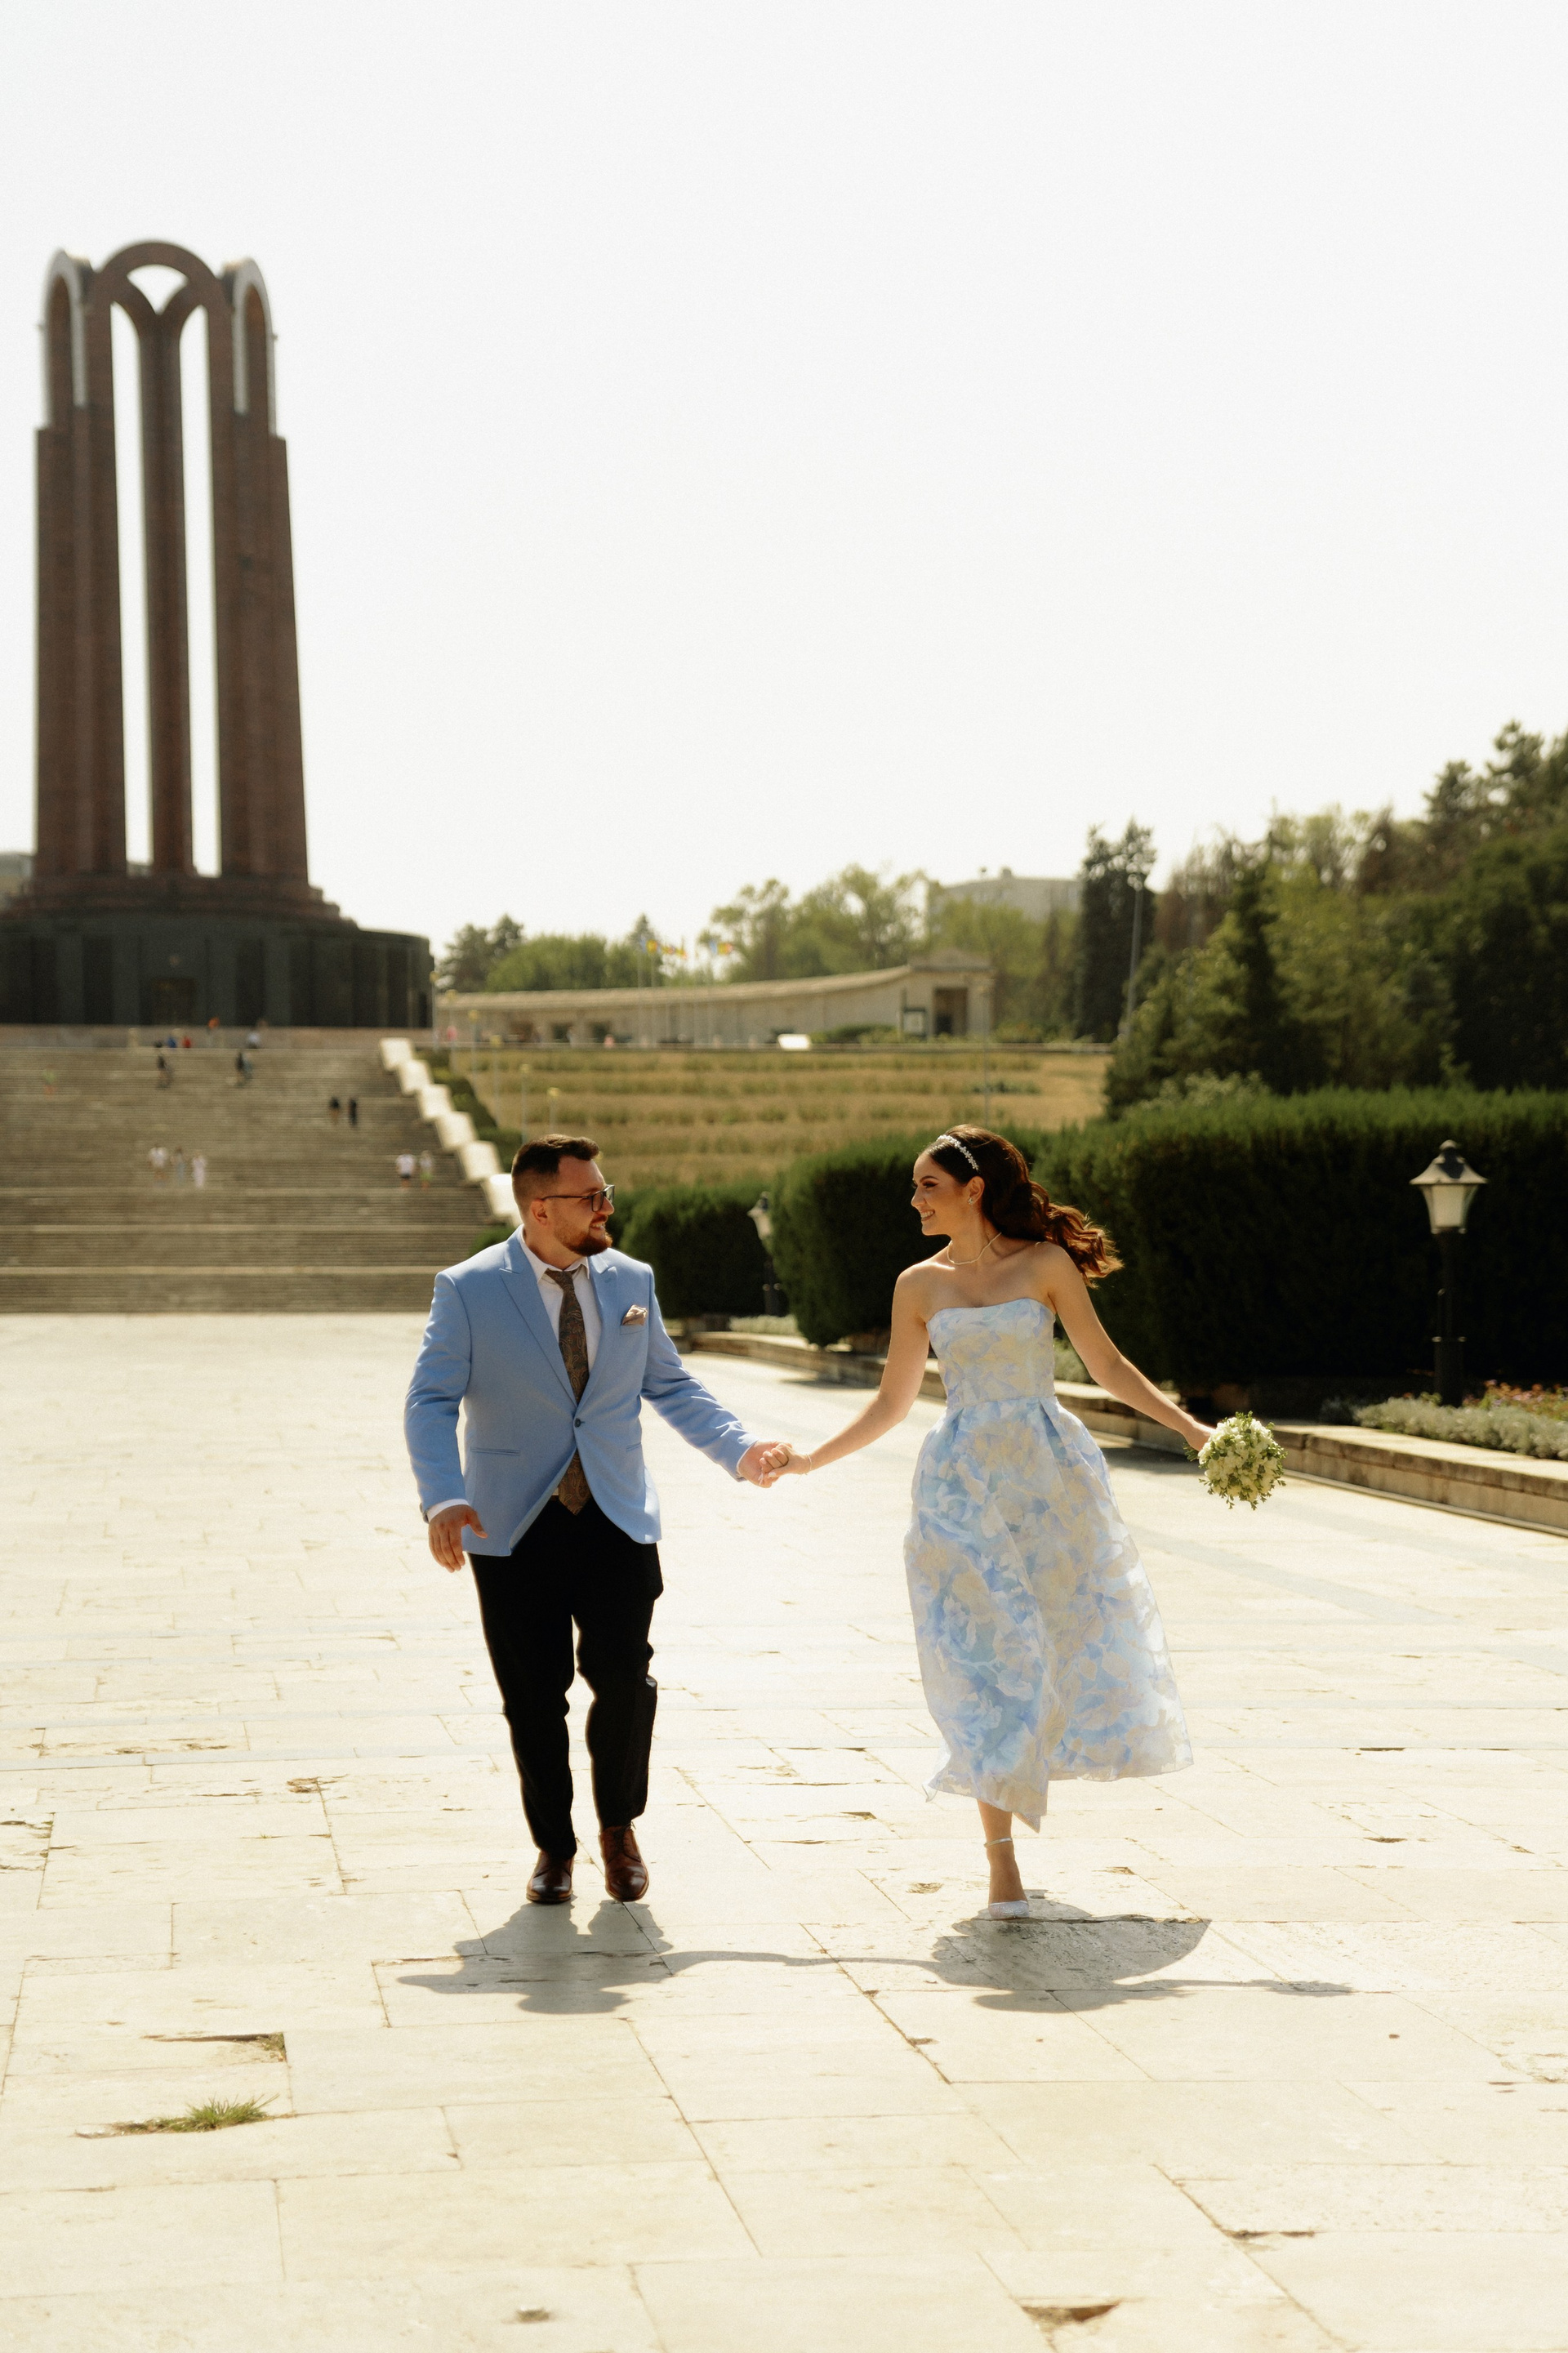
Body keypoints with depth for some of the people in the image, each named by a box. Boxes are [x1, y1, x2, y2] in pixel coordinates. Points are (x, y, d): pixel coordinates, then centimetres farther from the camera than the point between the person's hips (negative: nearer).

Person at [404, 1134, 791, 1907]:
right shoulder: (469, 1290, -4)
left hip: (616, 1522, 2)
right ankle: (553, 1847, 23)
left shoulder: (630, 1281, 7)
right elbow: (431, 1402, -9)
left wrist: (738, 1448, 2)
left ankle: (619, 1824, 15)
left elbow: (670, 1385, 16)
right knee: (534, 1699, 3)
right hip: (515, 1527, -2)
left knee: (624, 1677, -11)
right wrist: (443, 1501, -24)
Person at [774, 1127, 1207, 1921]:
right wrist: (808, 1460, 7)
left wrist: (1191, 1427, -5)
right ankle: (1001, 1856, 1)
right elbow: (891, 1403, 13)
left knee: (1070, 1644, 2)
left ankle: (1016, 1787, 27)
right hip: (963, 1487, 0)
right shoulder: (920, 1284, 7)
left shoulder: (1045, 1264, 1)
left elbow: (1107, 1365, 4)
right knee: (984, 1662, -3)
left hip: (1049, 1477, 0)